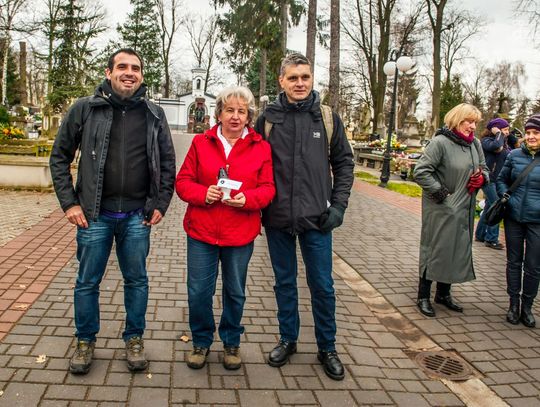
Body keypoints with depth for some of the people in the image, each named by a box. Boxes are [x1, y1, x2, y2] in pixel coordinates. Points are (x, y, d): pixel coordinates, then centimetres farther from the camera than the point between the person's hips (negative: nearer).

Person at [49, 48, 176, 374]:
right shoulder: (84, 109, -1)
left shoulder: (154, 114, 4)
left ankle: (135, 339, 29)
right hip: (94, 214, -1)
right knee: (87, 282, 10)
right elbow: (60, 157, 3)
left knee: (137, 281, 11)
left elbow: (168, 162, 8)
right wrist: (69, 203, -3)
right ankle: (86, 341, 29)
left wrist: (161, 205, 1)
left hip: (137, 216, 1)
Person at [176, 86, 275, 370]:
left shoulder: (261, 148, 0)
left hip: (240, 235, 0)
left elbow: (267, 188, -1)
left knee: (235, 293, 13)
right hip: (201, 231, 0)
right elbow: (183, 181, 2)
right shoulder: (201, 143, 2)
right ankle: (201, 341, 29)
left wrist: (246, 198, -21)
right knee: (198, 291, 6)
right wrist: (203, 193, -18)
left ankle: (231, 342, 35)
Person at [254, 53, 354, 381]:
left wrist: (338, 206, -3)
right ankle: (288, 339, 32)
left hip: (317, 218, 0)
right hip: (278, 218, 1)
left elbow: (344, 163, 5)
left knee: (322, 286, 7)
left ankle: (327, 347, 25)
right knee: (285, 282, 14)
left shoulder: (327, 118, 1)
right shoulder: (267, 119, 1)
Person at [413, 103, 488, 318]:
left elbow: (483, 169, 21)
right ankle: (423, 296, 14)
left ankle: (443, 293, 31)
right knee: (435, 249, 0)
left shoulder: (475, 144, 8)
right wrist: (439, 192, -18)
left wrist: (481, 178, -2)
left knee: (459, 250, 14)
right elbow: (420, 172, -17)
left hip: (465, 209, 8)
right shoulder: (440, 142, -15)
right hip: (441, 210, -8)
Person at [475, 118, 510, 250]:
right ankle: (491, 239, 0)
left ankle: (480, 235, 26)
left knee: (489, 207, 15)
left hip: (498, 180, 9)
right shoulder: (486, 141, -10)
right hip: (489, 180, -9)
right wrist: (499, 134, -15)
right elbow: (496, 146, -31)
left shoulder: (503, 143, 16)